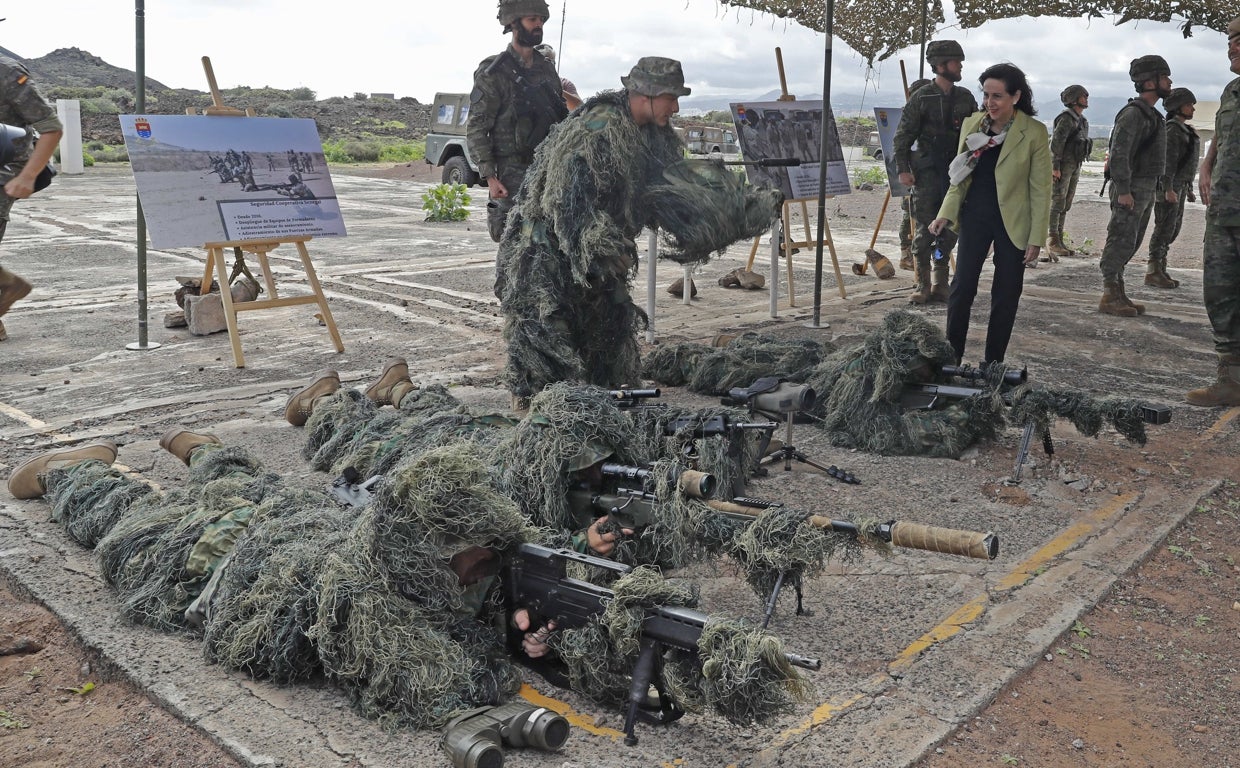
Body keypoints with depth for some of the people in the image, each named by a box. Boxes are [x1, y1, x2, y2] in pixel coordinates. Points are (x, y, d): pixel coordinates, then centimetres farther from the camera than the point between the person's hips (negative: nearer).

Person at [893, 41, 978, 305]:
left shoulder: (965, 98, 10)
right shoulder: (921, 98, -3)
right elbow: (902, 136, -3)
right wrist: (903, 169, -10)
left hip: (957, 172, 4)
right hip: (927, 173, -4)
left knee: (949, 231, 5)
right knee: (925, 230, -4)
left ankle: (941, 285, 13)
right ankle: (922, 286, 3)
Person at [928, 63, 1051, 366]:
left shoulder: (1034, 133, -9)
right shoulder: (971, 125, 2)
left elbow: (1041, 189, -7)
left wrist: (1036, 238, -9)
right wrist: (946, 214, -3)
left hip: (1013, 223, -2)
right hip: (975, 216, 3)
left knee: (1005, 295, 6)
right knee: (962, 286, -2)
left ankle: (992, 362, 18)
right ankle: (952, 356, 9)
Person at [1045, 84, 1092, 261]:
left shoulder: (1081, 120, 15)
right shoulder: (1066, 118, -13)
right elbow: (1056, 142, -19)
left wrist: (1077, 168, 19)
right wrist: (1055, 167, -23)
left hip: (1074, 166, 9)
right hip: (1062, 166, -9)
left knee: (1065, 205, 10)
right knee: (1057, 202, -10)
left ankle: (1059, 242, 13)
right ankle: (1051, 242, -9)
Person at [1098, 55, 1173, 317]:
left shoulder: (1150, 114, 18)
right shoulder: (1133, 113, -14)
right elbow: (1119, 153, -21)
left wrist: (1151, 191, 21)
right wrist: (1123, 191, -24)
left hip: (1146, 188, 10)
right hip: (1131, 189, -10)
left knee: (1129, 245, 11)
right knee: (1121, 242, -7)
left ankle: (1118, 294, 16)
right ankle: (1109, 297, -4)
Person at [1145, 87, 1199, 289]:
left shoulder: (1184, 130, 18)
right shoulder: (1172, 130, -13)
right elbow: (1167, 161, -20)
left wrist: (1188, 188, 21)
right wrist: (1168, 189, -25)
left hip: (1180, 185, 10)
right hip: (1169, 186, -10)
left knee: (1173, 229, 10)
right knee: (1164, 228, -7)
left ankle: (1160, 269, 14)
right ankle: (1153, 272, -3)